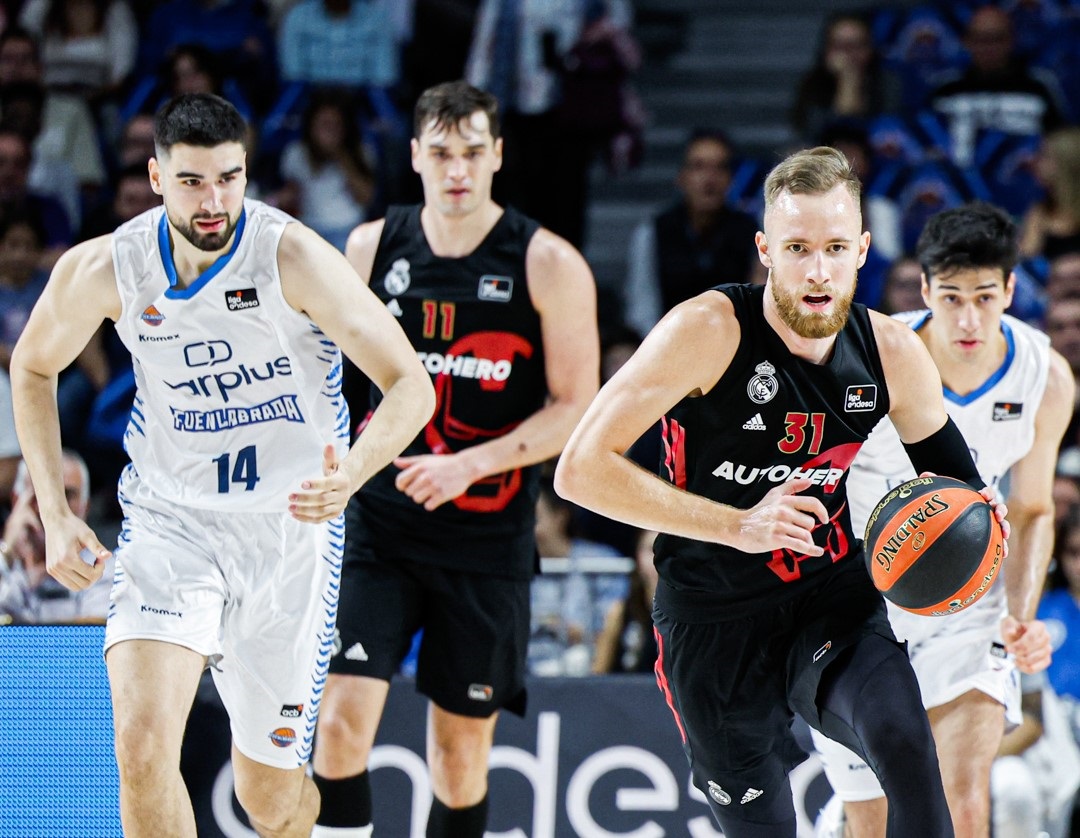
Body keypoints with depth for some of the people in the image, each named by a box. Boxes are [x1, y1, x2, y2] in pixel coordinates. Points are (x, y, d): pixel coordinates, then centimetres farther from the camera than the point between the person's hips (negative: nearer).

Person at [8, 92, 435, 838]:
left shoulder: (293, 258, -18)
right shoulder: (102, 271, -10)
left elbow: (411, 386, -19)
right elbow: (34, 368, 11)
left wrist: (352, 474, -39)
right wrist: (56, 515, 2)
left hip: (289, 528, -1)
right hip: (169, 523, 1)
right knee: (142, 744, -24)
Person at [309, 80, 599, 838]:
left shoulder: (548, 265, -6)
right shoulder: (371, 249, 3)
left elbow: (576, 408, -7)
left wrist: (467, 465, -18)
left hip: (487, 537, -1)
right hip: (378, 523, 1)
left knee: (463, 745, 7)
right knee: (343, 715, -14)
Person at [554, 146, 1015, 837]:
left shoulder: (892, 353, -5)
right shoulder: (710, 329, -18)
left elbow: (955, 478, 12)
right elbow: (581, 470, -22)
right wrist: (737, 526, -27)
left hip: (836, 599, 2)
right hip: (716, 618, -2)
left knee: (905, 740, -28)